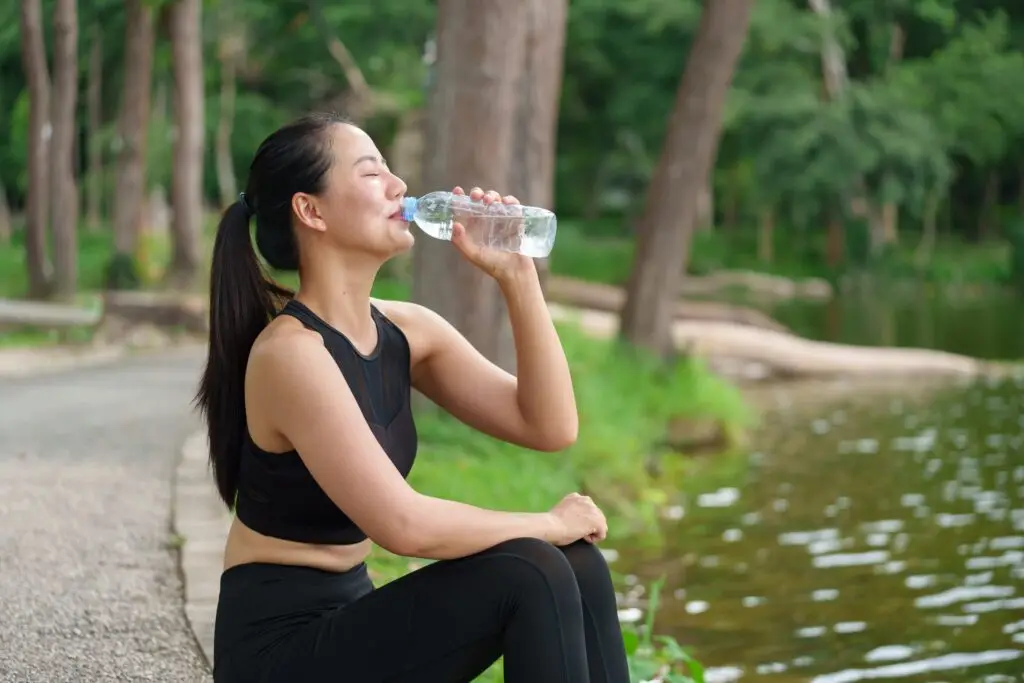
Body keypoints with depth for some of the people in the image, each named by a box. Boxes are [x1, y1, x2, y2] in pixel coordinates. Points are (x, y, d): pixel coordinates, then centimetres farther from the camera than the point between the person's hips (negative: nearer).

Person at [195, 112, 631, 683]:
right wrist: (548, 525, -14)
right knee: (529, 577, -22)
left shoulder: (405, 329, 4)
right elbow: (403, 523, -26)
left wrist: (516, 274, -7)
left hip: (351, 614, 8)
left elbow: (550, 426, 0)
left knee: (577, 565, -8)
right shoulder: (290, 352, -21)